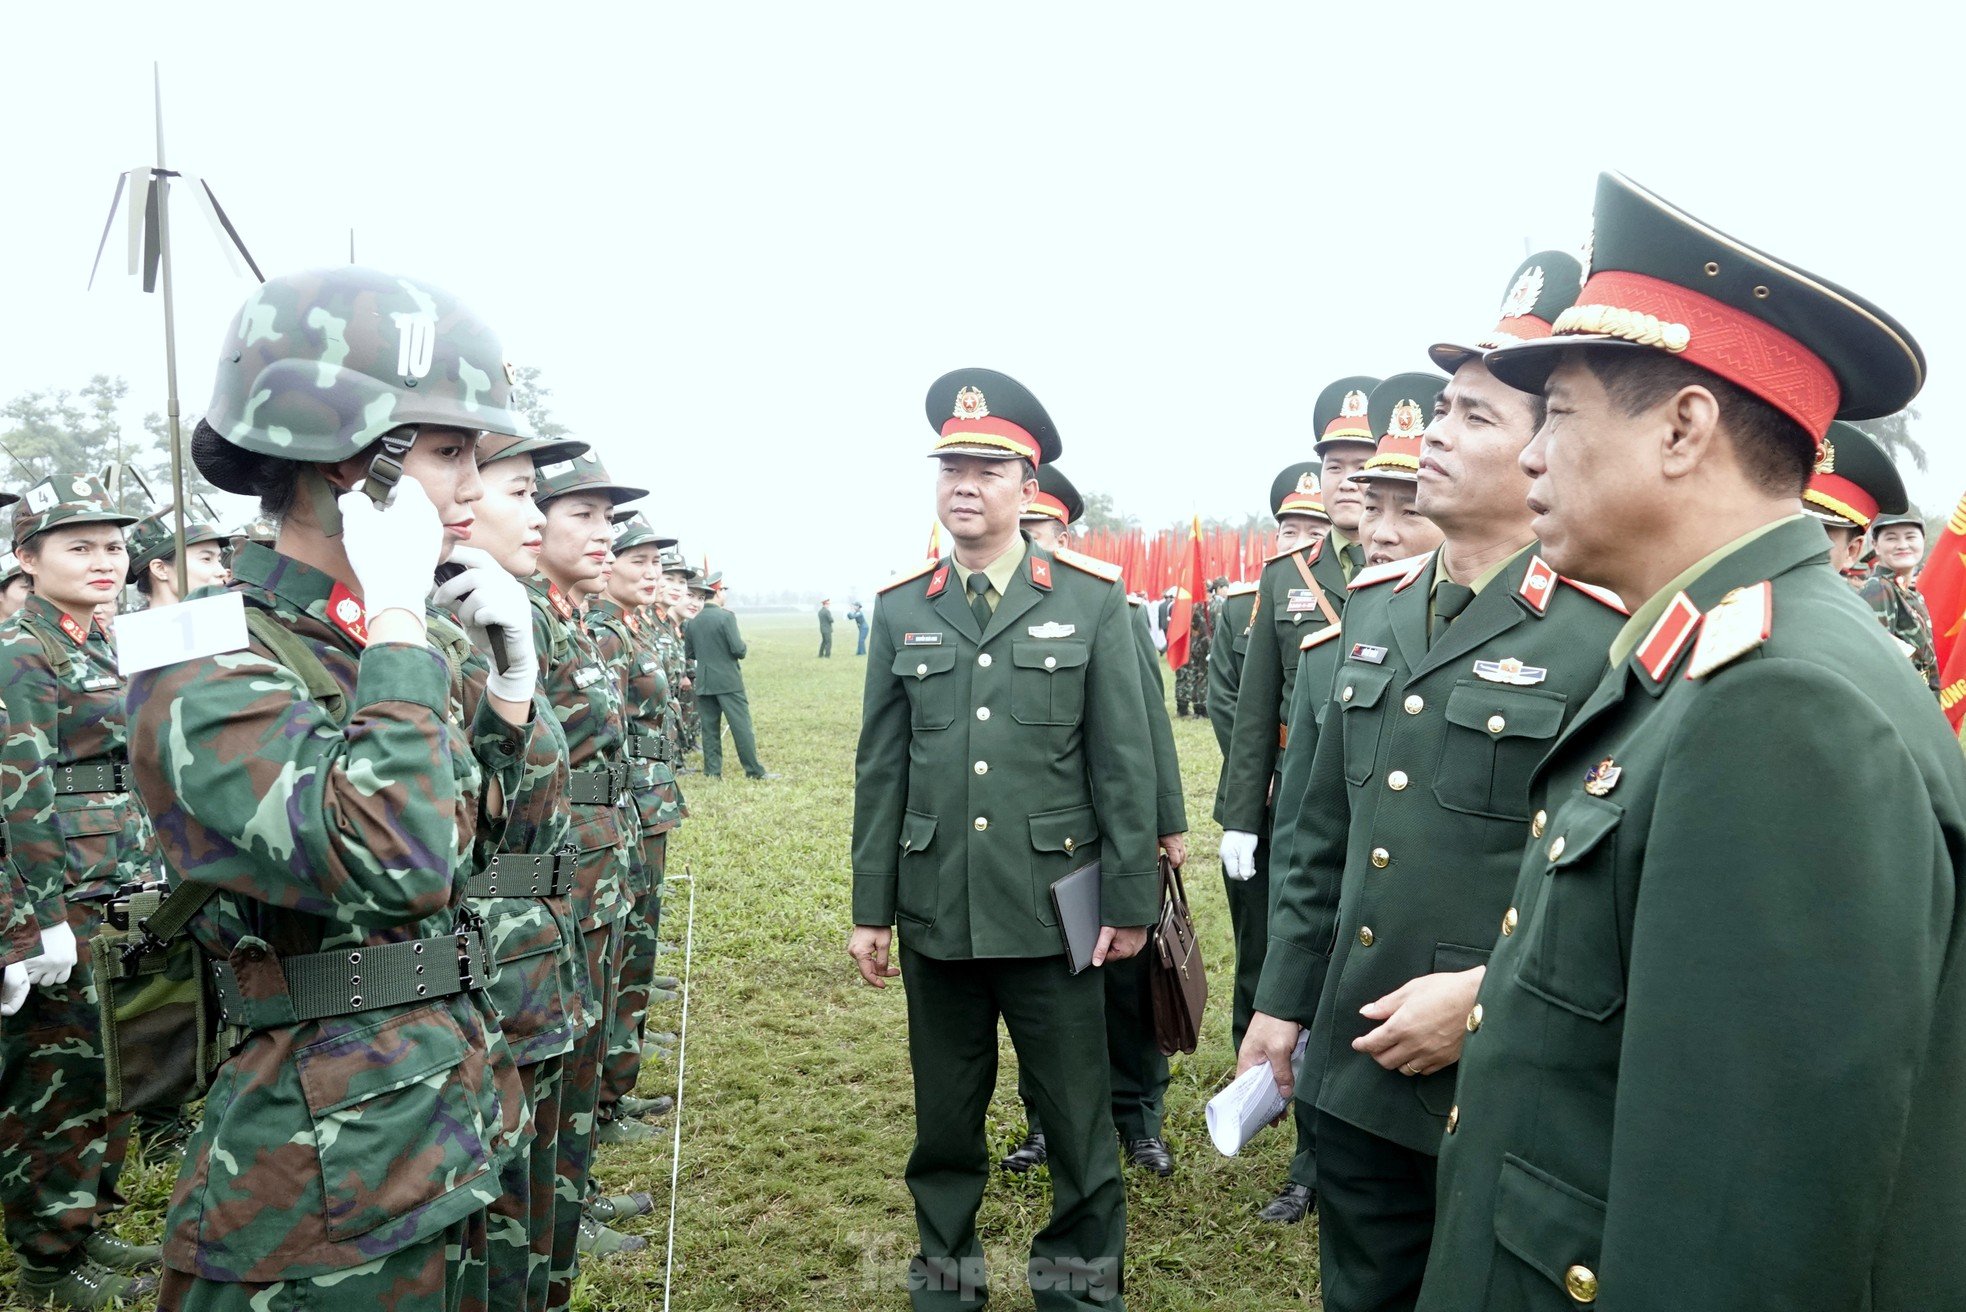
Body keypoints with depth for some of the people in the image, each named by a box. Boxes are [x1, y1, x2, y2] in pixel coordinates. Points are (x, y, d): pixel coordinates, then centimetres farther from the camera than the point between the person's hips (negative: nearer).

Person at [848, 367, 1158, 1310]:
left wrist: (1130, 901, -3)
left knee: (1077, 1114, 9)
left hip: (1051, 904, -2)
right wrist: (870, 908, 5)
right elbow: (880, 770, 6)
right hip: (935, 909, 2)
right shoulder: (901, 609, 4)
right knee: (944, 1113, 15)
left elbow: (1124, 762, -2)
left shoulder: (1093, 599, -2)